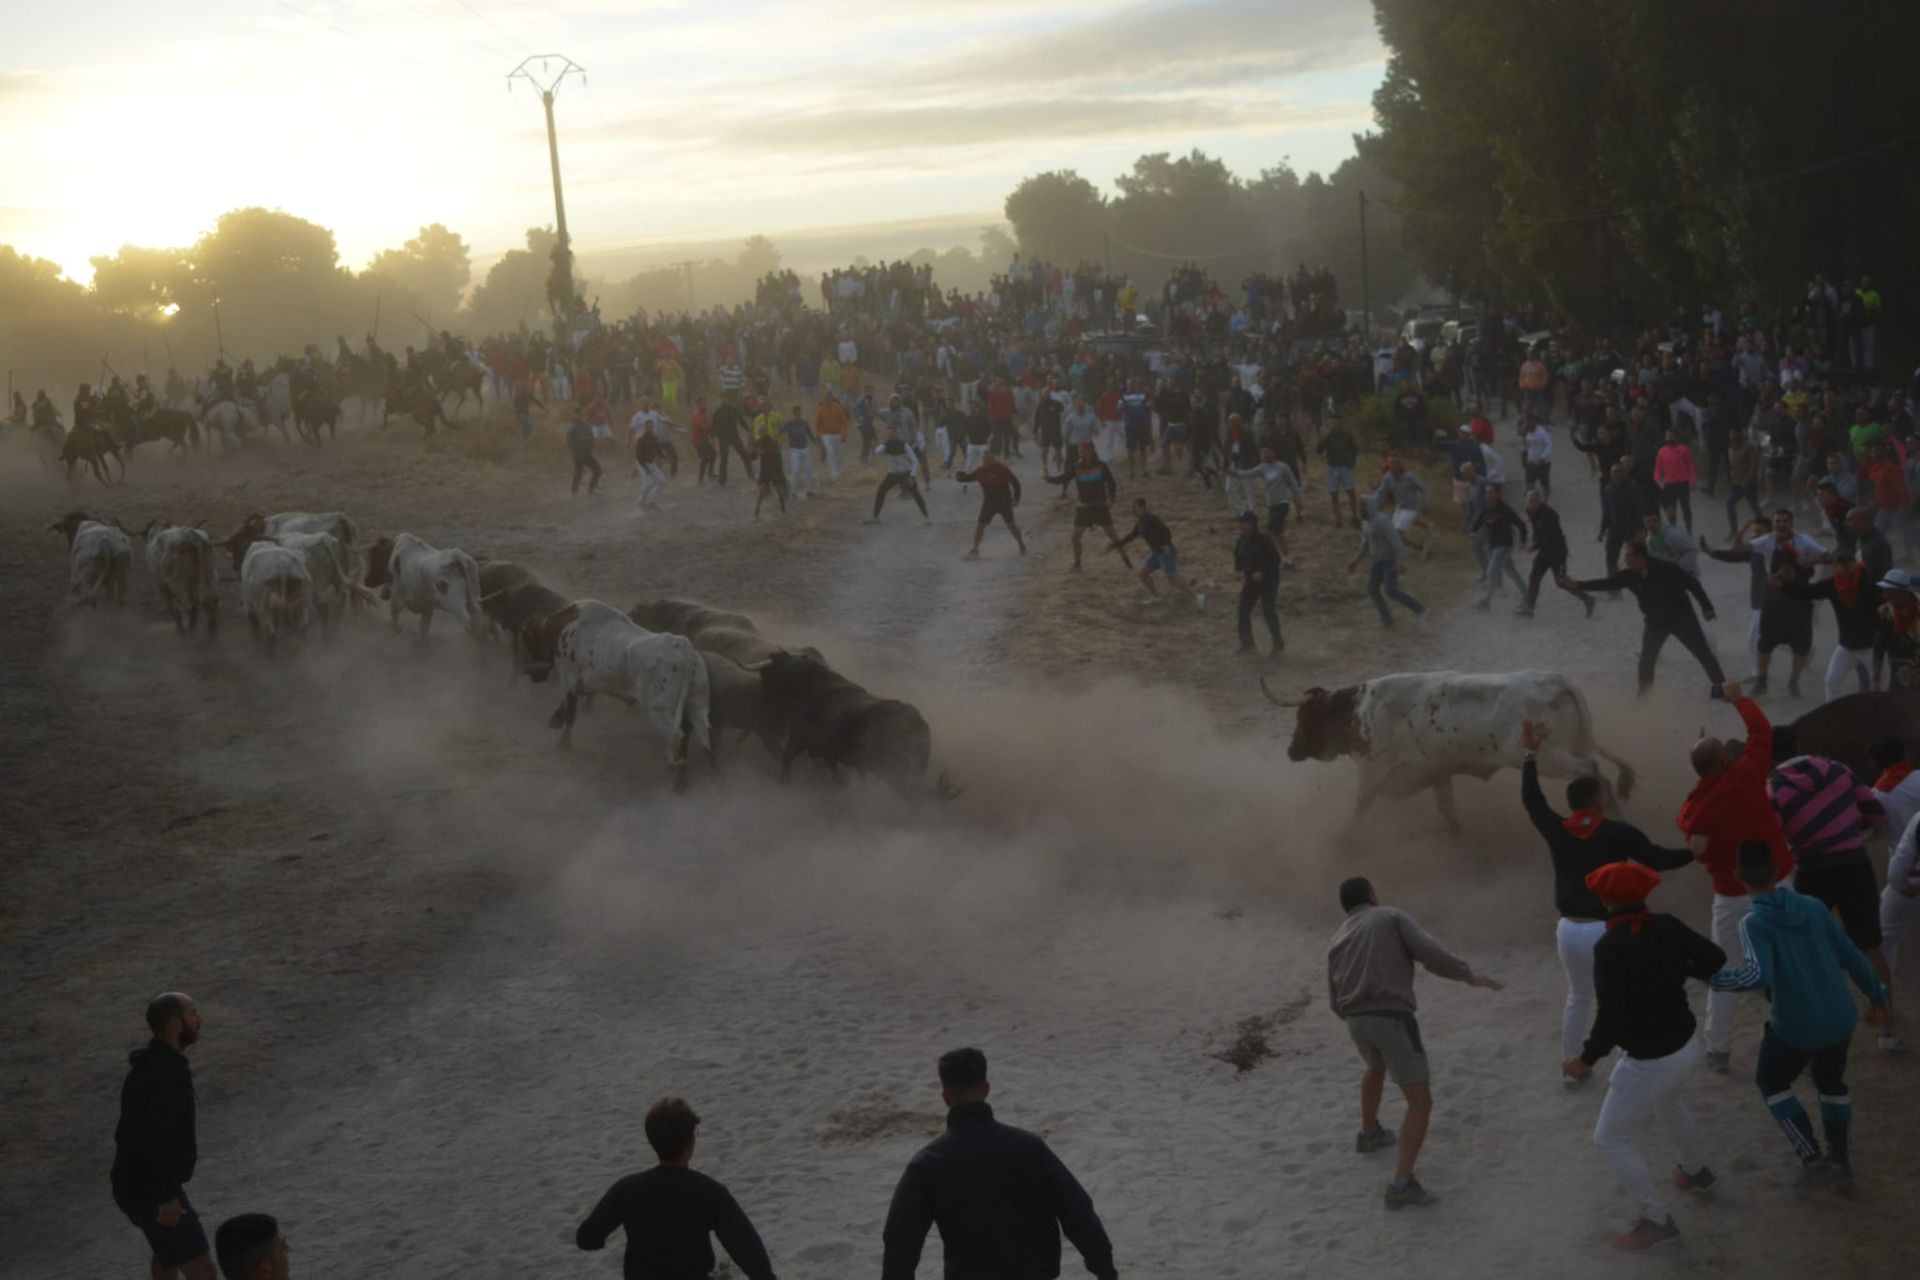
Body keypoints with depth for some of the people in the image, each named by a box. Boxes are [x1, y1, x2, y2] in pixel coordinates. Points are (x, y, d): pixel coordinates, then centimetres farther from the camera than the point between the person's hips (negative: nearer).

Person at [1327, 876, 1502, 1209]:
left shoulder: (1337, 942, 20)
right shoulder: (1393, 917, 7)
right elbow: (1429, 953, -8)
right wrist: (1470, 975, 2)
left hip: (1358, 1024, 6)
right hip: (1392, 1022, -6)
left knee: (1377, 1067, 40)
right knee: (1421, 1103, -2)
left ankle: (1370, 1133, 55)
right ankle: (1402, 1186, -12)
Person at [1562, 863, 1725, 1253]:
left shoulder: (1610, 947, -27)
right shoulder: (1667, 927, -7)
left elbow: (1612, 1015, -29)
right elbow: (1715, 960, 2)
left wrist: (1588, 1058, -15)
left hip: (1649, 1062, -8)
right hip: (1686, 1046, 8)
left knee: (1611, 1140, 8)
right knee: (1667, 1103, 39)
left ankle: (1656, 1222, 14)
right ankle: (1697, 1170, 60)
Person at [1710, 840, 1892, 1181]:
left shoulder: (1754, 923, -17)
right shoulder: (1814, 907, -1)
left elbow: (1759, 975, -31)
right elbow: (1851, 956, 6)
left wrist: (1709, 976, -23)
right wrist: (1878, 997, 19)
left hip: (1796, 1027, -5)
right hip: (1840, 1020, 5)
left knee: (1771, 1081, 24)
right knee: (1831, 1082, 32)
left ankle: (1811, 1154, 20)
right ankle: (1841, 1157, 35)